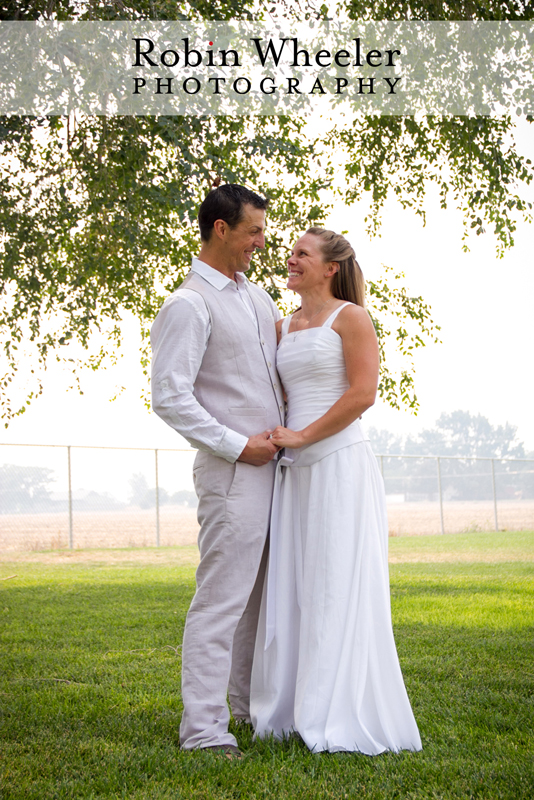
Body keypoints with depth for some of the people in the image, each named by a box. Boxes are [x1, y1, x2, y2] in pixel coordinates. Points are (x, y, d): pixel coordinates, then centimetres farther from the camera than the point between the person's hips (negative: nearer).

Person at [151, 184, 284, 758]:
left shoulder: (256, 296, 16)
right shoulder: (188, 306, -10)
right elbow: (168, 397, -16)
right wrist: (237, 445, -15)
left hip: (272, 463, 8)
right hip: (231, 472, -8)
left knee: (262, 594, 14)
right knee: (221, 598, -8)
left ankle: (252, 705, 27)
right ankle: (203, 730, -3)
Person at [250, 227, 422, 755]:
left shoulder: (350, 316, -2)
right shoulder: (282, 327, 17)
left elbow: (363, 393, -12)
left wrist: (302, 436, -13)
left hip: (340, 464, -7)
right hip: (295, 473, 7)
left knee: (339, 590, -5)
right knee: (292, 589, 6)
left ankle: (347, 719, 2)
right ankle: (296, 710, 13)